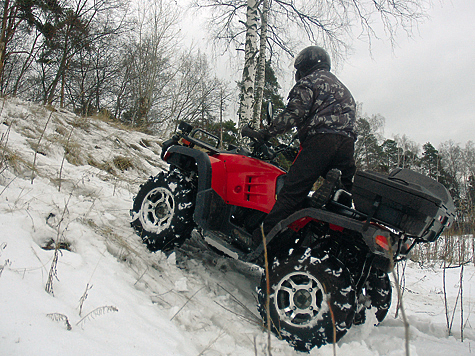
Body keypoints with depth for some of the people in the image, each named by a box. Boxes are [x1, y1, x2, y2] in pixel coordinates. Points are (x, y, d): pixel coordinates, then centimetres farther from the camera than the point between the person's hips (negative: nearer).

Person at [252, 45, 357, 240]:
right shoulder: (343, 89, 35)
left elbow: (294, 112, -8)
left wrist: (268, 132, -4)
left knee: (291, 192, -11)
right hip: (348, 143, 8)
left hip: (320, 140, -8)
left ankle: (262, 238, -12)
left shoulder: (309, 82, 9)